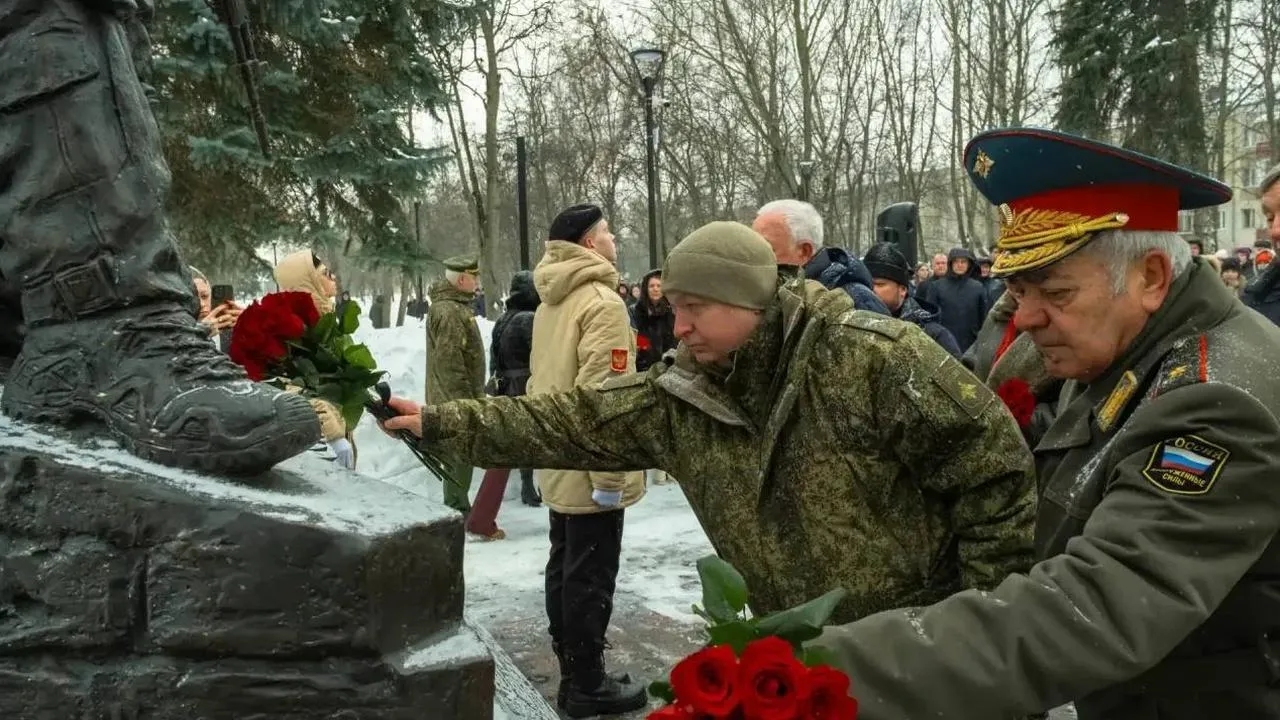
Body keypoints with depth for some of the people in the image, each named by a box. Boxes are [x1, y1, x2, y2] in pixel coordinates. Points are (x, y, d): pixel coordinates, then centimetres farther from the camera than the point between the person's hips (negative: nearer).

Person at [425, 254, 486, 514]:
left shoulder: (457, 306, 16)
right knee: (459, 456, -5)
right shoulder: (450, 312, -19)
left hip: (457, 398, 11)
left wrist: (475, 393, 24)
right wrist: (464, 400, -22)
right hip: (456, 399, -11)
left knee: (458, 456, 18)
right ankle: (458, 511, 1)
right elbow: (449, 362, -24)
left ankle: (459, 508, 28)